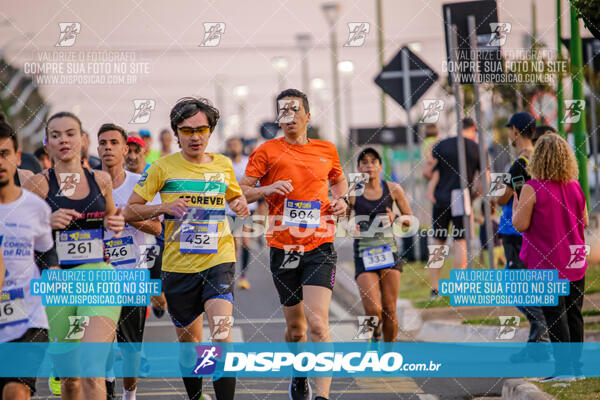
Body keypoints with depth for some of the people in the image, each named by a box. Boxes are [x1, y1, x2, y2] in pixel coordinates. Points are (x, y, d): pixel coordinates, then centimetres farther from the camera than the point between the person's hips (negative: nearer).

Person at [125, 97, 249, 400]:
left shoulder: (223, 165, 7)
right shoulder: (163, 167, -1)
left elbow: (235, 196, 27)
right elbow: (130, 211, 2)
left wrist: (241, 205, 3)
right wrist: (163, 208, -16)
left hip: (218, 261, 0)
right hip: (178, 265, 0)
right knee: (189, 341, 11)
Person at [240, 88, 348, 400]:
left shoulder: (327, 150, 8)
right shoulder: (267, 151, 2)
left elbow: (339, 179, 27)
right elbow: (239, 191, 3)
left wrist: (341, 199, 6)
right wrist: (267, 190, -15)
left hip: (319, 247, -1)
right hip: (283, 248, 1)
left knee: (318, 322, -17)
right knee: (295, 327, 10)